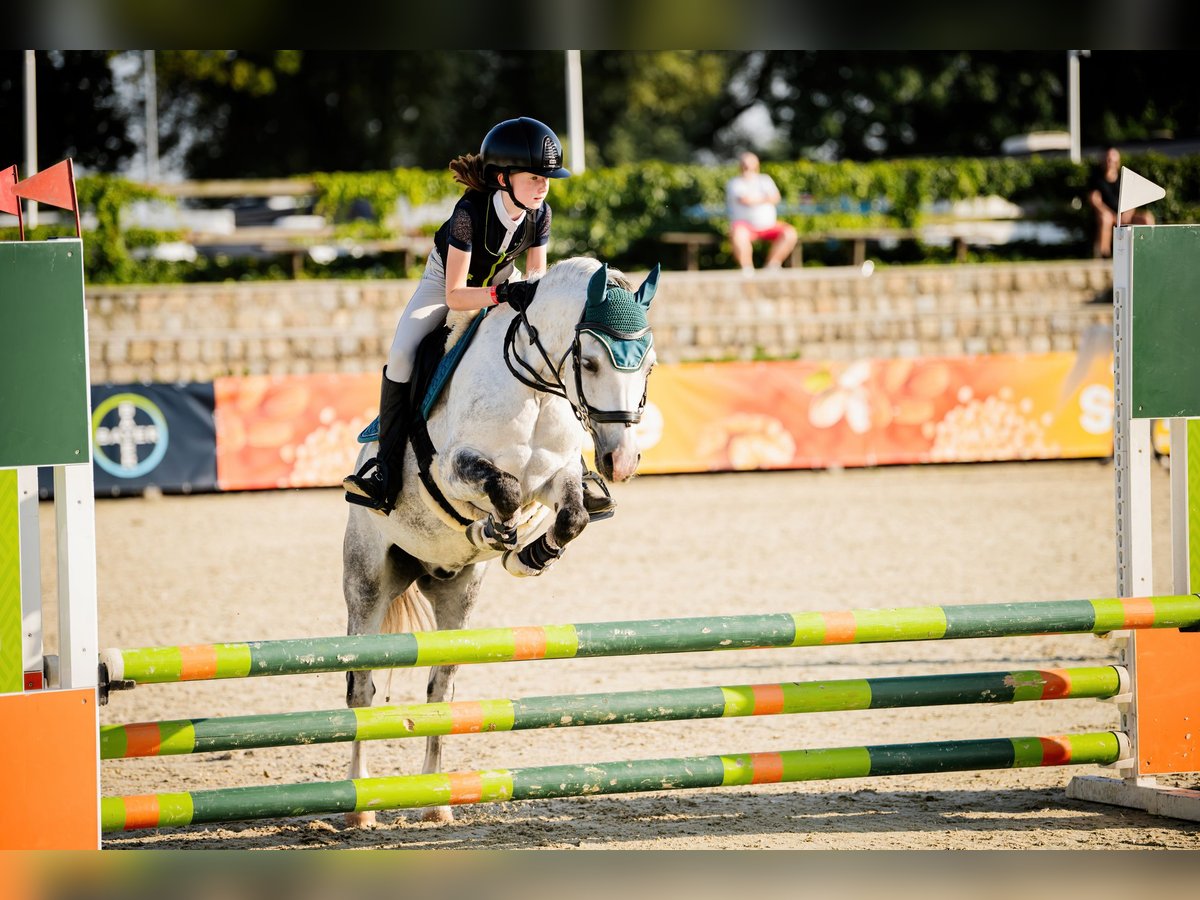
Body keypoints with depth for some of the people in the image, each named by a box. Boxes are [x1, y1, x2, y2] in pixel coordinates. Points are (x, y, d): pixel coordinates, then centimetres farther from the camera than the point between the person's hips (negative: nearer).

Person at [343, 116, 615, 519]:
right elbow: (454, 295, -37)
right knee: (401, 354, -25)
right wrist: (500, 294, -54)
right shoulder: (470, 212, -36)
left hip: (503, 284, 4)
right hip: (449, 281, -3)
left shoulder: (540, 213, -23)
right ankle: (386, 471, -17)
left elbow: (536, 276, -11)